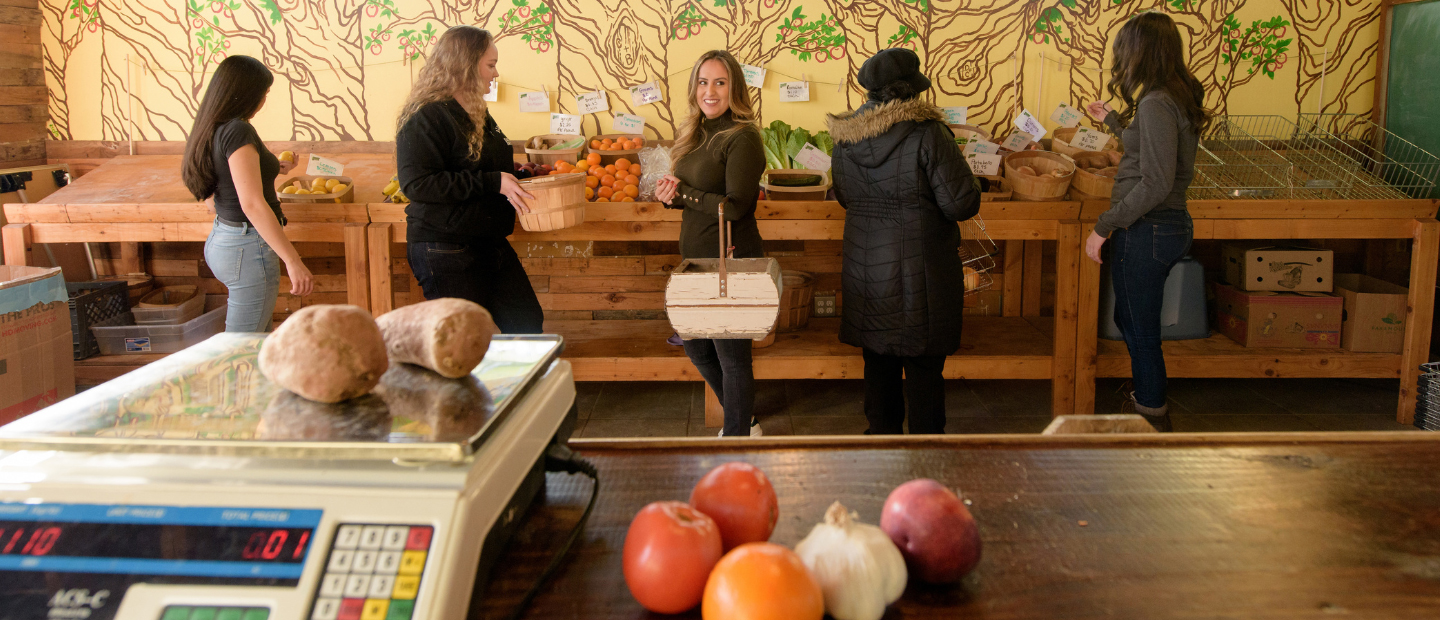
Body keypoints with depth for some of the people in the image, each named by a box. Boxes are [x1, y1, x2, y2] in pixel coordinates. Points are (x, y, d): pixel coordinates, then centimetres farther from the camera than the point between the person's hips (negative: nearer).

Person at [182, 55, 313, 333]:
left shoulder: (212, 129, 9)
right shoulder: (237, 131, -18)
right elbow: (252, 204, -26)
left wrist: (270, 170, 34)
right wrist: (293, 261, -28)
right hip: (249, 248, -10)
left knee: (261, 339, 17)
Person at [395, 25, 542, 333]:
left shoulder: (476, 114, 16)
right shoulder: (426, 117, -15)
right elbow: (416, 184, -25)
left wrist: (513, 174, 13)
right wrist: (492, 182, -24)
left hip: (490, 244, 9)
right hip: (446, 251, -9)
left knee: (529, 325, 10)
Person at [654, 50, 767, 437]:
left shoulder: (742, 138, -17)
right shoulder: (697, 134, 9)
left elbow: (734, 207, -23)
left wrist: (682, 193, -13)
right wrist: (670, 196, -6)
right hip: (697, 260, 10)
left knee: (731, 356, 3)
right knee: (697, 347, 21)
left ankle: (736, 438, 21)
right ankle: (745, 423, 39)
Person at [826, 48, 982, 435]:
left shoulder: (845, 139, 0)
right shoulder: (927, 135, -18)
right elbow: (963, 205, -15)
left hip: (865, 267, 5)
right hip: (920, 269, -5)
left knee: (878, 358, 18)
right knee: (923, 364, 7)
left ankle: (883, 432, 30)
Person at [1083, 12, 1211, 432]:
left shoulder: (1156, 104, -21)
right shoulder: (1180, 98, 9)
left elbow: (1156, 184, -26)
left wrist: (1104, 226, -20)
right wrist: (1111, 119, 39)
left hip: (1145, 231, -10)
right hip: (1172, 225, 10)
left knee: (1141, 330, 3)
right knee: (1132, 320, 22)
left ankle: (1153, 421, 15)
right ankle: (1148, 402, 34)